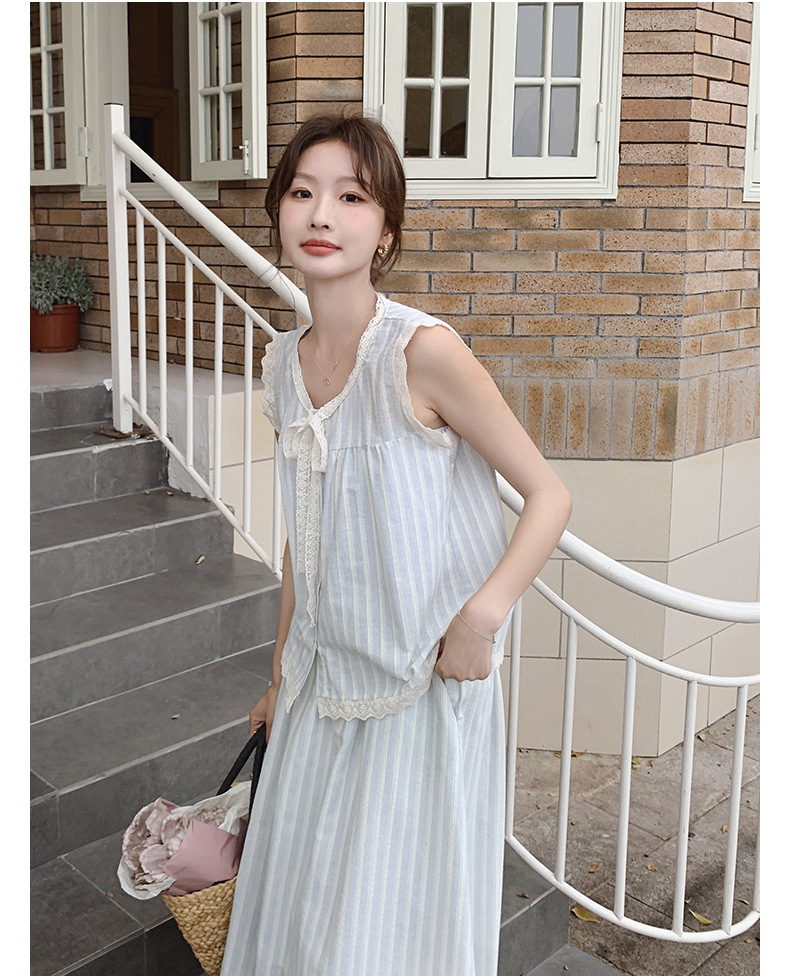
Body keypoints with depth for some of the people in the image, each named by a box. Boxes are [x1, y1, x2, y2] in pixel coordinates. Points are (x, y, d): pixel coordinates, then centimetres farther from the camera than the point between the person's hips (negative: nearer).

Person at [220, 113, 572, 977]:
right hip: (323, 678, 6)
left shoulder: (424, 350, -18)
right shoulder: (281, 364, 2)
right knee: (296, 910, 20)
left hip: (426, 681, -6)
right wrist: (281, 676, 17)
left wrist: (478, 620, -25)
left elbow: (549, 496, -13)